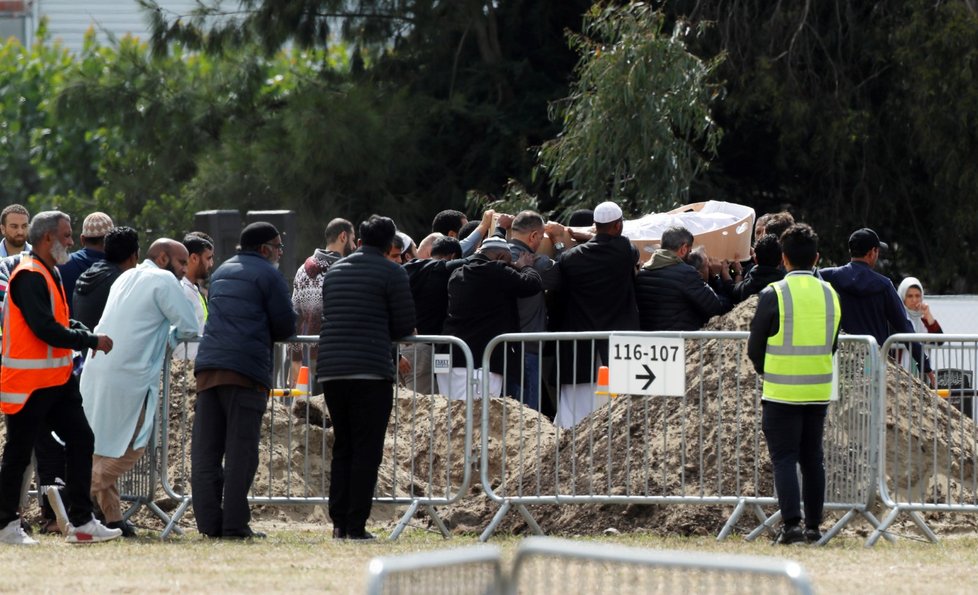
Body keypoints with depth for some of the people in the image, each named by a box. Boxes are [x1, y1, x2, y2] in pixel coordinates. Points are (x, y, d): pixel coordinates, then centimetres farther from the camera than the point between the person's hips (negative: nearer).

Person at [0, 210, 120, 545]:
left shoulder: (49, 274, 15)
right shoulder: (29, 277, -17)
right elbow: (45, 329, -23)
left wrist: (87, 335, 3)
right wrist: (92, 341, -15)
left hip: (58, 378, 10)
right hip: (28, 383, -10)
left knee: (80, 441, 6)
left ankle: (81, 523, 9)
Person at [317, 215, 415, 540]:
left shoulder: (334, 271, 16)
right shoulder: (391, 272, -2)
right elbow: (406, 324, -2)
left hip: (331, 370, 6)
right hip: (371, 372, -6)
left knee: (342, 447, 13)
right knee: (367, 449, -2)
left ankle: (339, 522, 7)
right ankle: (356, 524, -7)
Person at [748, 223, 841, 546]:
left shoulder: (773, 295, -11)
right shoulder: (830, 295, 4)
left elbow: (754, 348, -3)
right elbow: (832, 345, 13)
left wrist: (766, 372, 16)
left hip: (781, 393, -4)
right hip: (819, 392, 4)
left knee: (784, 458, -2)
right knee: (812, 458, 12)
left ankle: (792, 523, -13)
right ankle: (813, 525, 15)